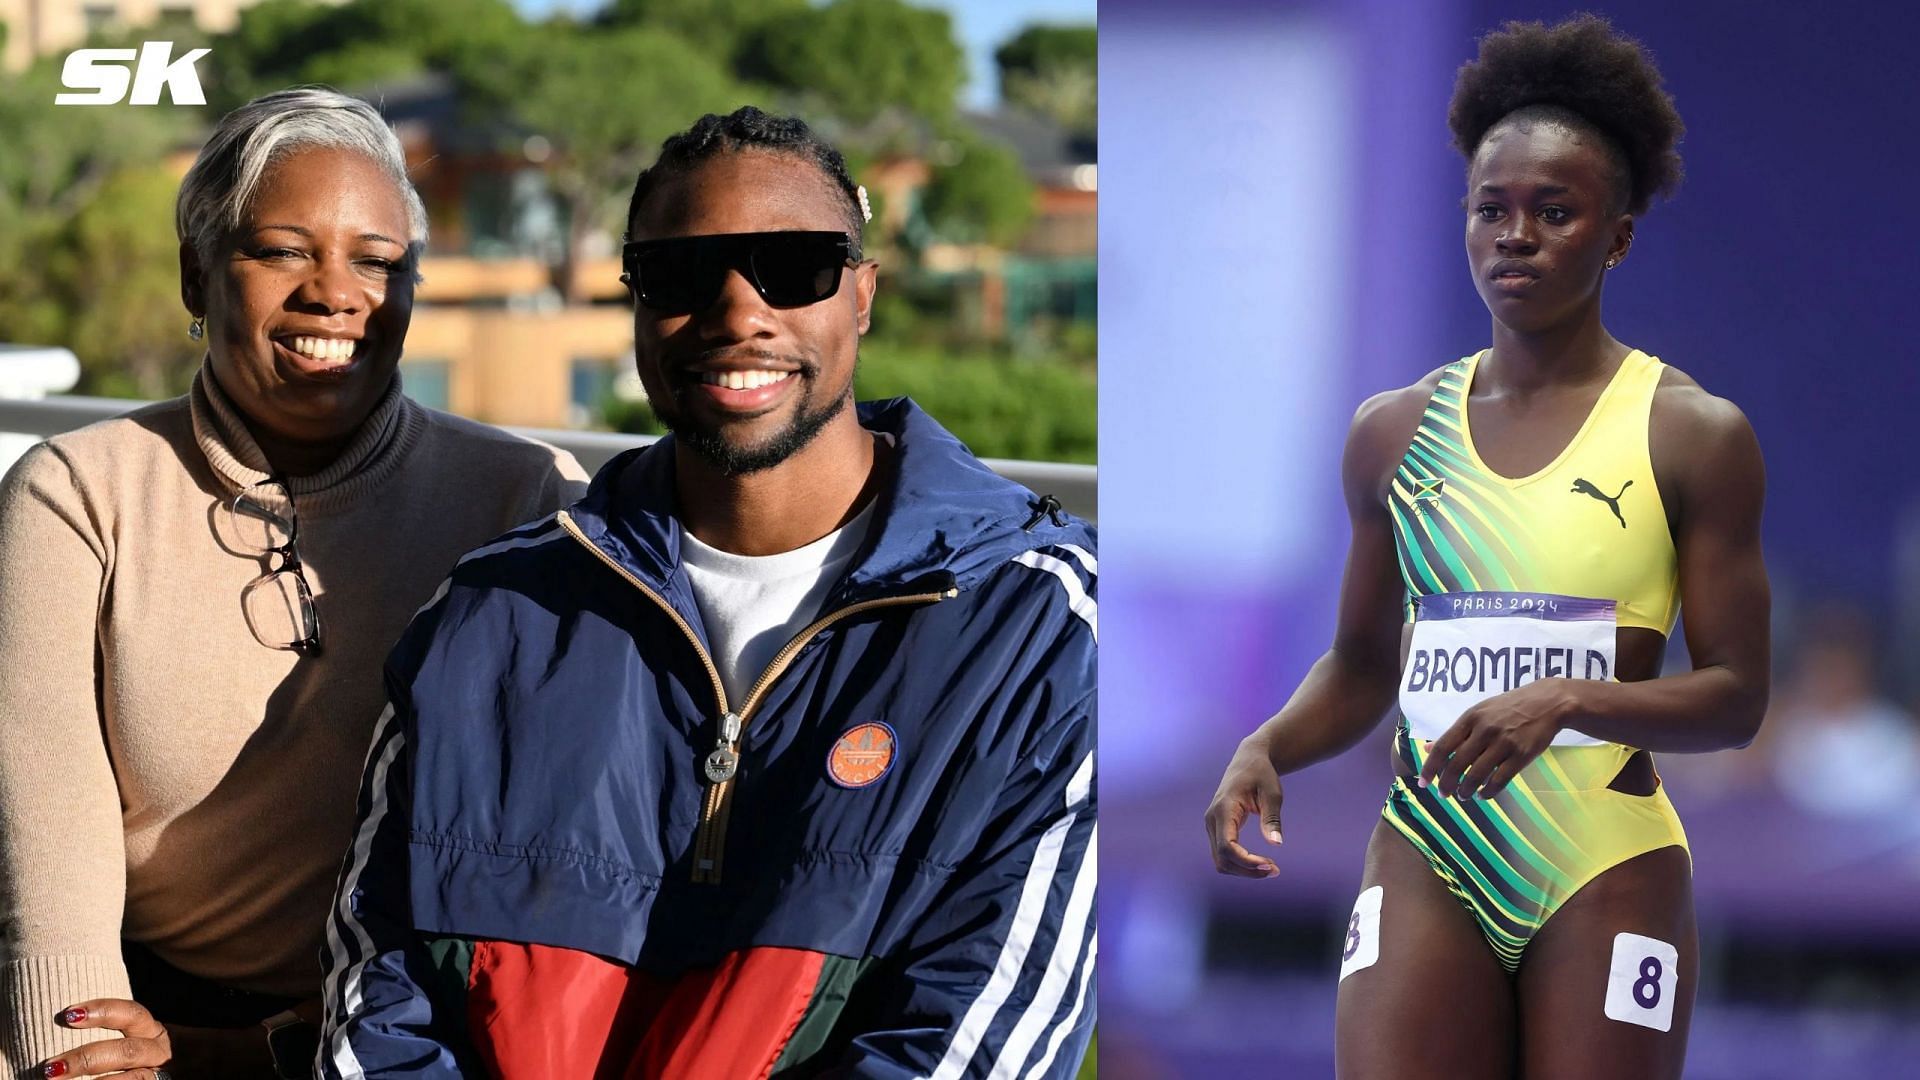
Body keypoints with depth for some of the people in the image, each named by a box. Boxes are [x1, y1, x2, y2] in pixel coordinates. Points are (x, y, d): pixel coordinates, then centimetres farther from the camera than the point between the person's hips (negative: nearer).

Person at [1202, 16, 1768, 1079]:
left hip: (1607, 870, -2)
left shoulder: (1692, 433, 1)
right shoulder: (1394, 430, 12)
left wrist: (1570, 701, -19)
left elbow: (1736, 696, -3)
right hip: (1427, 863, 2)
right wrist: (1266, 748, 0)